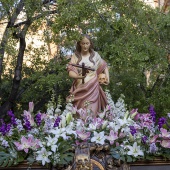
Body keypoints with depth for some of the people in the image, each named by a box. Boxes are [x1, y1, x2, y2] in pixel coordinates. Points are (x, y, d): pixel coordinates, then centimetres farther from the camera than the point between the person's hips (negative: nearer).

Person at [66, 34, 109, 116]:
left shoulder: (95, 55, 5)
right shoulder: (75, 56, 2)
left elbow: (104, 66, 19)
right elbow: (71, 71, -8)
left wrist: (107, 77, 5)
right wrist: (78, 76, -28)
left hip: (93, 87, 0)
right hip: (80, 88, 0)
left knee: (91, 111, -7)